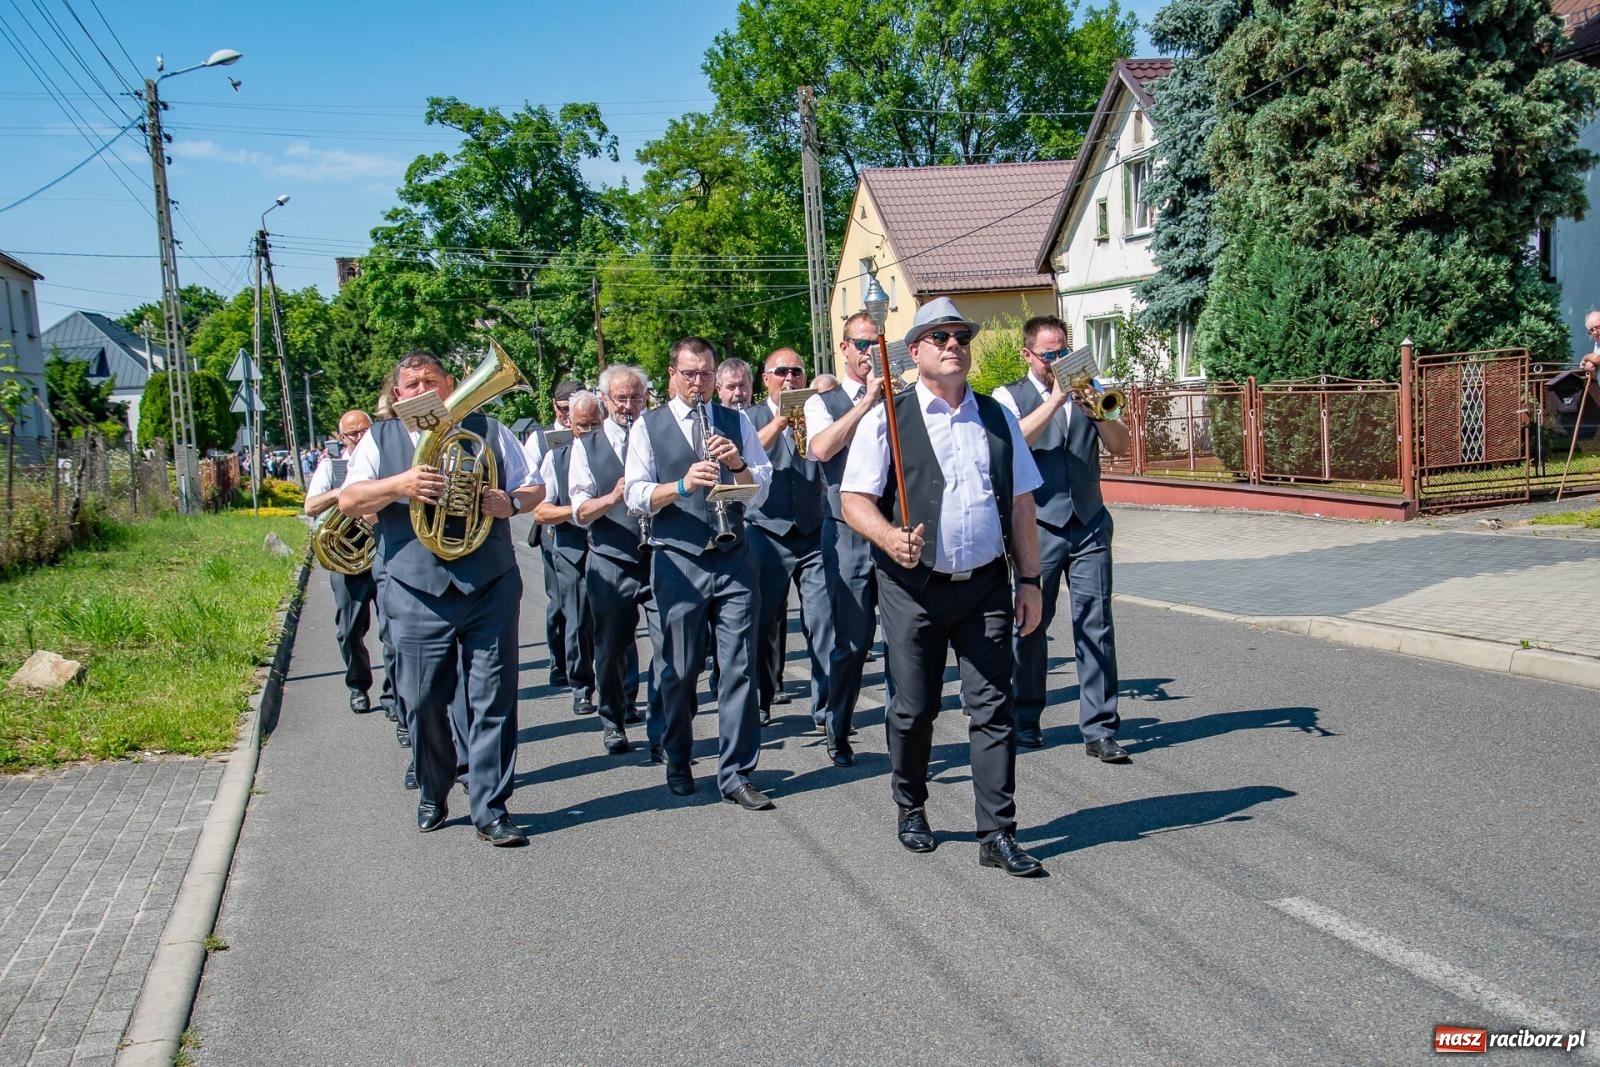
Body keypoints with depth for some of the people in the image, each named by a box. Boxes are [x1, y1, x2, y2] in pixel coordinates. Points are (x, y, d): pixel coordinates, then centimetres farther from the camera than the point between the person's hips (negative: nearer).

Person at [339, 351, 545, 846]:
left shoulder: (488, 431, 10)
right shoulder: (380, 439, 10)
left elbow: (534, 487, 14)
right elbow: (349, 500, 0)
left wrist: (511, 502, -9)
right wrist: (400, 484, -17)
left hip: (491, 591, 0)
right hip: (418, 596, 0)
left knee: (493, 701, -1)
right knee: (424, 703, 7)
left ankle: (491, 811, 6)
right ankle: (432, 796, 28)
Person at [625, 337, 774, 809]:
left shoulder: (736, 422, 11)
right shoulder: (649, 426, 5)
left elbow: (761, 492, 5)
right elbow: (636, 495, -3)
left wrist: (737, 463, -15)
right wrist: (682, 485, -20)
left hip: (734, 558, 1)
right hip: (678, 561, -1)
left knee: (739, 667, -2)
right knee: (681, 670, 7)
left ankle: (736, 774, 4)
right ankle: (678, 762, 26)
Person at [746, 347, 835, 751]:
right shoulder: (752, 418, 7)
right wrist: (780, 420, -17)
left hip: (814, 535, 0)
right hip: (766, 535, 0)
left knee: (824, 625, -7)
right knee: (763, 624, 8)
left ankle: (831, 719, -4)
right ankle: (759, 703, 25)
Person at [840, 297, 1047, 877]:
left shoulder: (998, 418, 11)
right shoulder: (887, 419, -1)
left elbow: (1021, 504, 13)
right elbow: (855, 501, -6)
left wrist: (1029, 580, 9)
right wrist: (890, 538, -25)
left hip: (987, 587, 3)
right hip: (914, 586, -2)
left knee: (993, 708, -1)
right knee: (914, 708, 7)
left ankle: (997, 834, 6)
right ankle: (911, 809, 31)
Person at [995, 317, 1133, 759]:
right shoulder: (1008, 397, 5)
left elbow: (1122, 446, 5)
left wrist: (1096, 409, -11)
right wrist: (1055, 399, -17)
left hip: (1090, 524, 3)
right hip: (1038, 525, -2)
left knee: (1096, 624, -2)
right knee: (1031, 624, 4)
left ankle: (1099, 728, 1)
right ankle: (1026, 720, 19)